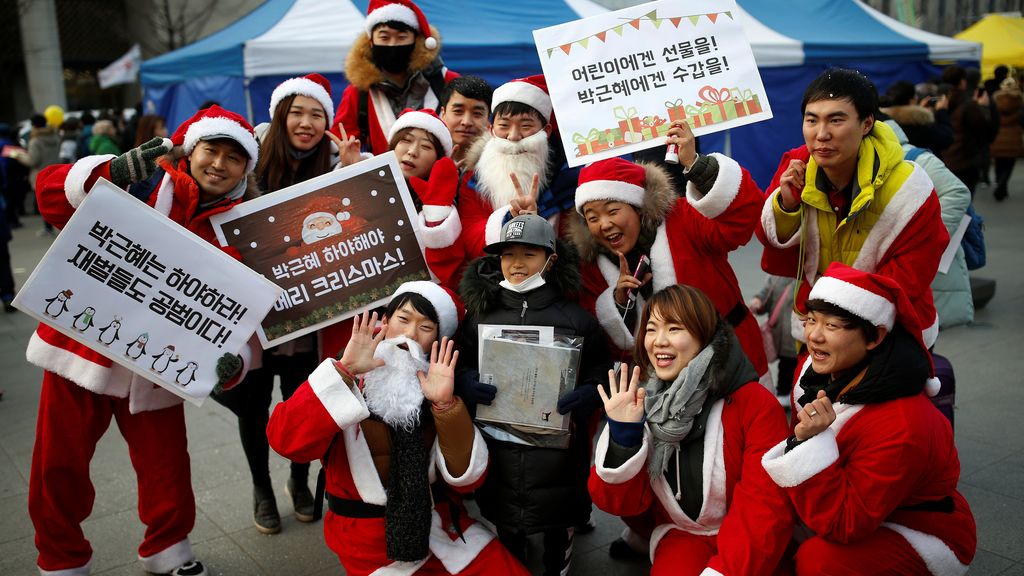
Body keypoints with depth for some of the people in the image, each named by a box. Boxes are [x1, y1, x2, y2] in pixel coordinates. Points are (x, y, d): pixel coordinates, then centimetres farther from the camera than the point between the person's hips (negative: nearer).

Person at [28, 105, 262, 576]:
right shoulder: (147, 183, -9)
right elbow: (52, 193, -15)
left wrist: (233, 359, -25)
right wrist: (111, 173, -32)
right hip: (81, 348, -1)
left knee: (167, 468, 9)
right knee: (58, 469, 11)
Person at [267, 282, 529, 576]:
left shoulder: (439, 385, 1)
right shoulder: (344, 379, -7)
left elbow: (467, 478, -8)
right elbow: (285, 440, -24)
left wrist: (445, 404, -20)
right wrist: (344, 370, -28)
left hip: (439, 524, 2)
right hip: (372, 539, -2)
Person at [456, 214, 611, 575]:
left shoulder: (575, 316, -1)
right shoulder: (480, 312, 4)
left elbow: (602, 368, 3)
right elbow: (457, 363, 10)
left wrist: (590, 391, -18)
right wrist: (464, 380, -12)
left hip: (559, 449, -1)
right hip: (498, 448, 1)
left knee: (560, 528, 16)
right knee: (507, 532, 18)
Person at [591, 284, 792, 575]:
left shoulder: (756, 403, -15)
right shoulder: (641, 401, -4)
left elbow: (766, 506, -17)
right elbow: (622, 503, -5)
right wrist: (622, 435, -20)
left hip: (750, 548, -1)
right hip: (682, 537, 2)